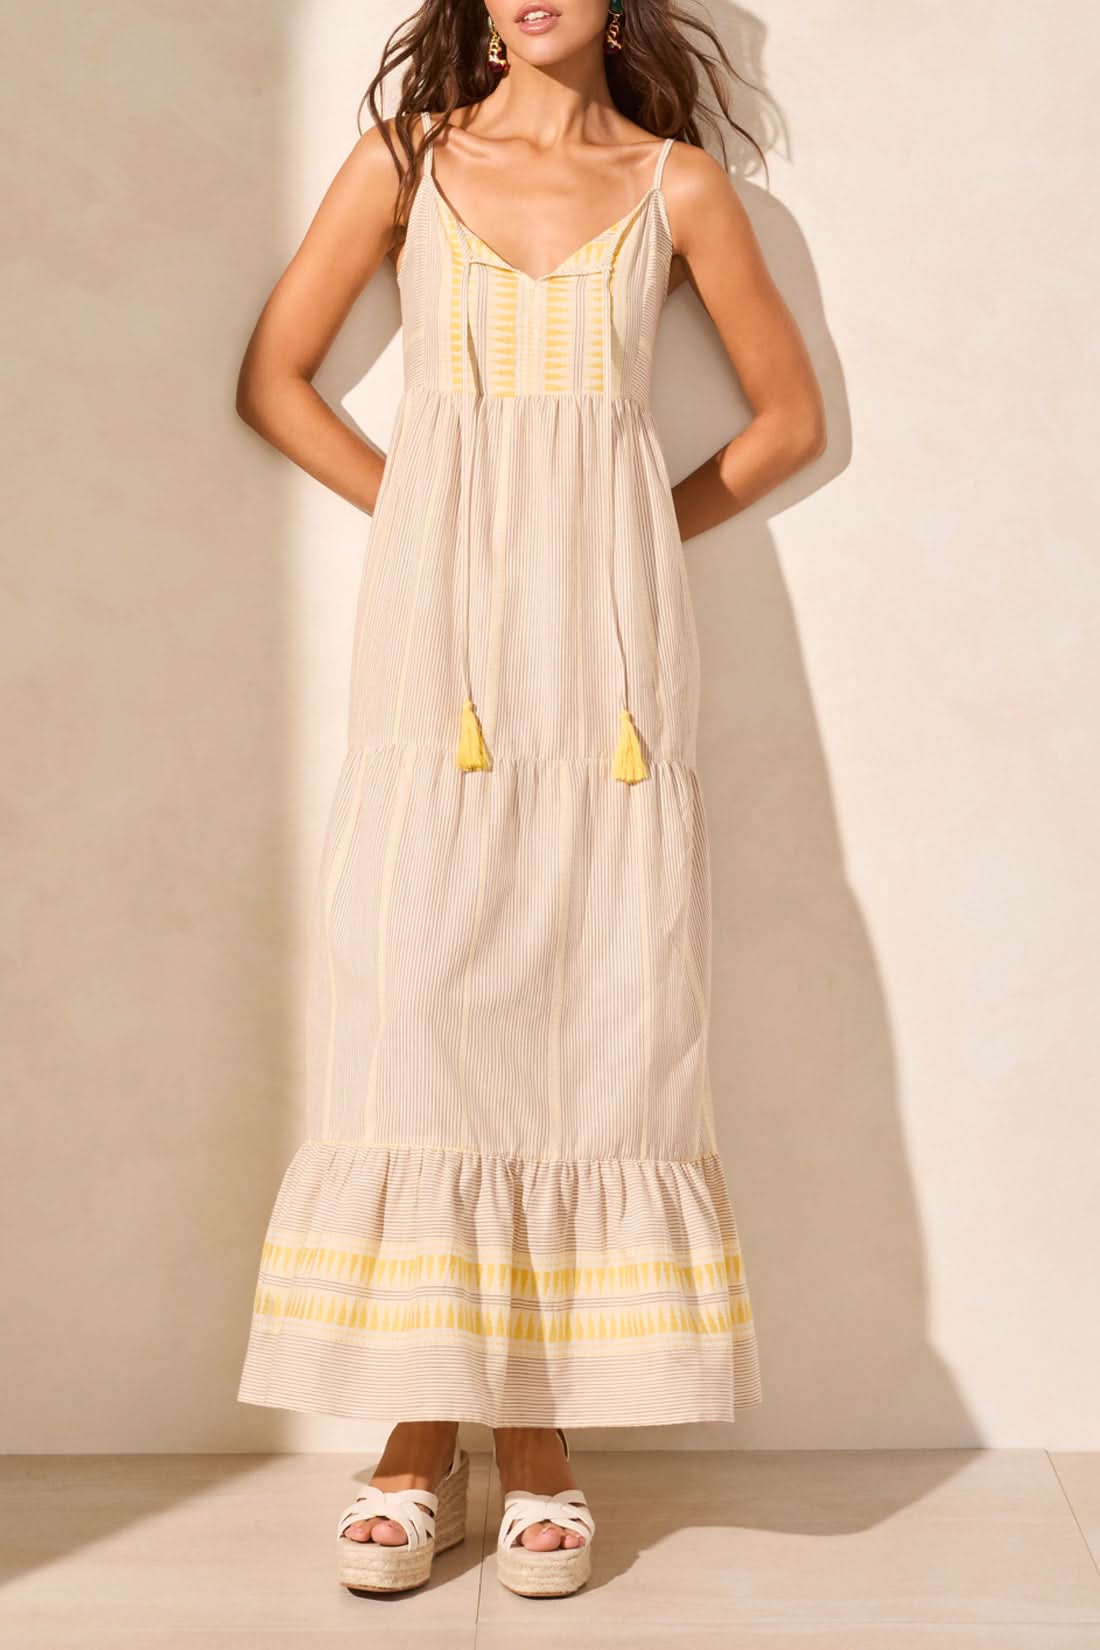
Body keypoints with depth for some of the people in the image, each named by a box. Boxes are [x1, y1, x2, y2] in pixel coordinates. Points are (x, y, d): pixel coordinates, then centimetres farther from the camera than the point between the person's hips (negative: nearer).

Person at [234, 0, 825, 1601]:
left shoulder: (677, 183, 11)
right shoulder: (407, 159, 12)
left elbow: (791, 413, 15)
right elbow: (273, 376, 11)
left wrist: (637, 530, 6)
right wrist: (423, 511, 4)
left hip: (605, 632, 0)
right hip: (438, 628, 0)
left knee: (595, 1005, -4)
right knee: (416, 998, -6)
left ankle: (543, 1432, 5)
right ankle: (423, 1434, 3)